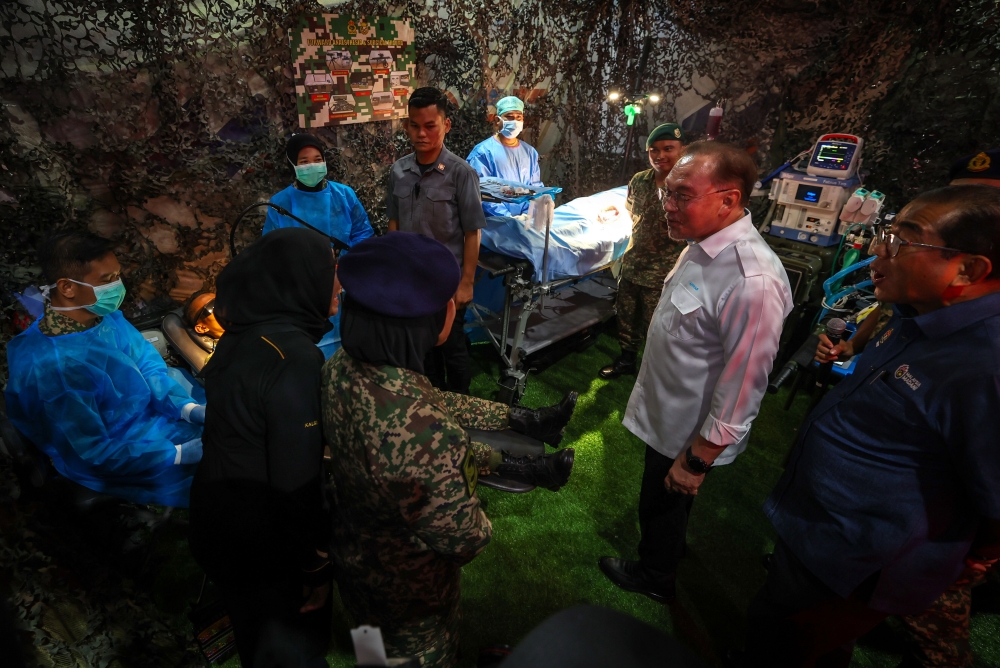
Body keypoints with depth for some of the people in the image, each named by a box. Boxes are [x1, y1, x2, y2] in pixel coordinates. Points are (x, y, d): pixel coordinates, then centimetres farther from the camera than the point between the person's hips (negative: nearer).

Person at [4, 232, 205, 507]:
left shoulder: (102, 313, -8)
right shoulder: (53, 366, -30)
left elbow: (148, 364, 3)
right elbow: (94, 454, -25)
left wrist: (190, 407, -12)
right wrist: (178, 454, -26)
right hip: (116, 464, -7)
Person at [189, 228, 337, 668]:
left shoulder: (245, 335, -2)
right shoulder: (296, 360, -30)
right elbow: (298, 479, -28)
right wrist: (316, 566, -16)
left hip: (220, 520, 8)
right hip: (263, 545, -8)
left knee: (260, 631, 32)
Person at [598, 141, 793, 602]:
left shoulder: (753, 282, -33)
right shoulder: (703, 245, -4)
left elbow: (740, 388, -28)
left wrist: (696, 462, -19)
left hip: (688, 436, -8)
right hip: (666, 414, 8)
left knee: (663, 508, 19)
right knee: (658, 504, 30)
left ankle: (654, 578, 49)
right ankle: (666, 551, 59)